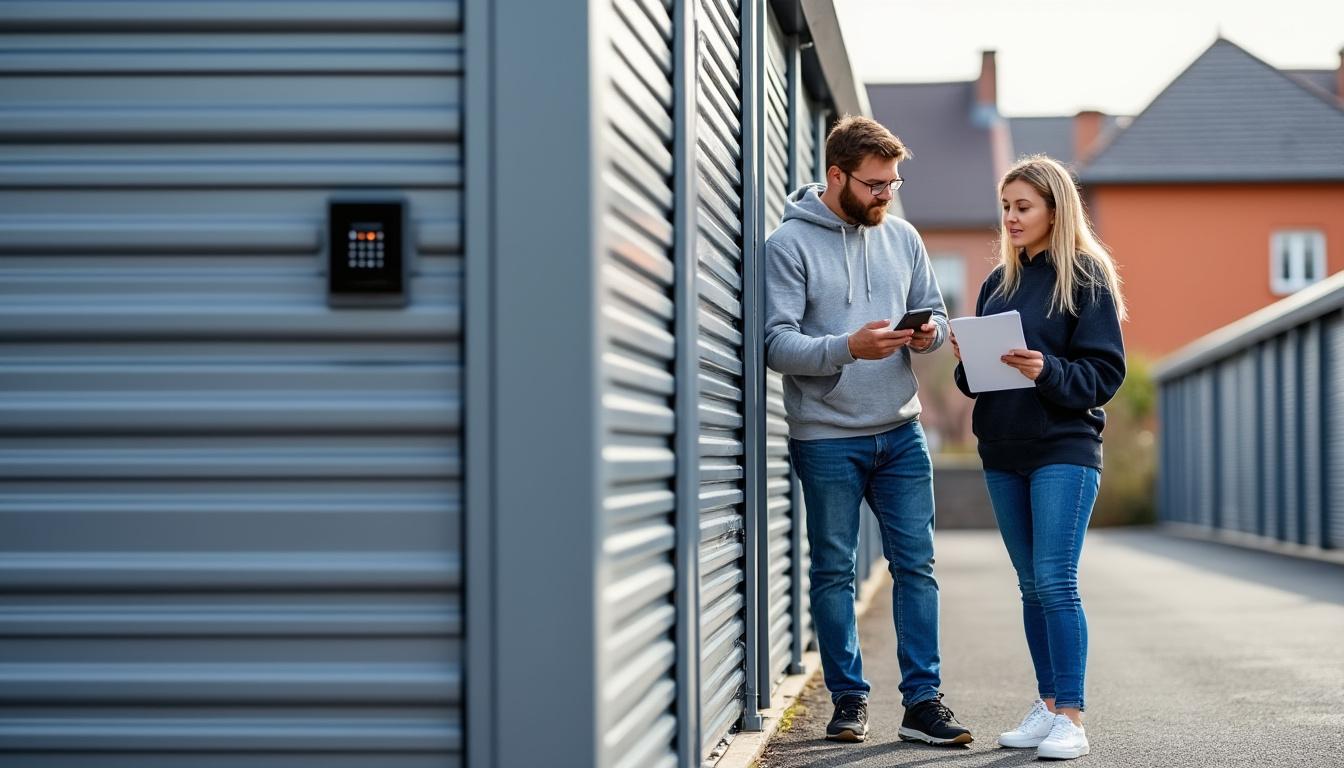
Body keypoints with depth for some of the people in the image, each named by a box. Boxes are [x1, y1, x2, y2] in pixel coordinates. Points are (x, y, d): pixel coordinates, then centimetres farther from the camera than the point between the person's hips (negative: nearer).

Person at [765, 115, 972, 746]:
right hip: (826, 439, -4)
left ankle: (922, 700, 8)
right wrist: (848, 348, -28)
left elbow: (932, 312, 14)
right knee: (834, 571, 5)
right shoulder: (789, 245, -7)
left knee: (917, 564, 3)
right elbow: (776, 343, -14)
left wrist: (929, 333, -10)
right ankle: (849, 698, 16)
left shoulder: (902, 238, 8)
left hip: (900, 433, 4)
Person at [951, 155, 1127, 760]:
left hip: (1065, 449, -6)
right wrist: (967, 362, -5)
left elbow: (1105, 373, -8)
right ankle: (1048, 705, 16)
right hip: (1003, 453, 6)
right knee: (1032, 586, 10)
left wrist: (1047, 370, -24)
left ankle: (1070, 717, -7)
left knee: (1056, 582, -11)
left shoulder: (1086, 277, -4)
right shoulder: (997, 283, 14)